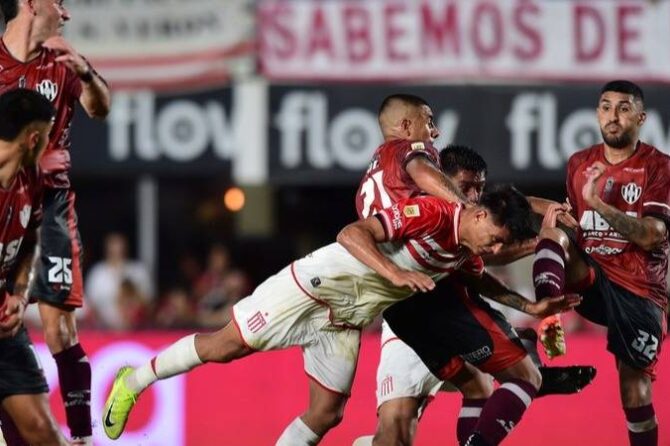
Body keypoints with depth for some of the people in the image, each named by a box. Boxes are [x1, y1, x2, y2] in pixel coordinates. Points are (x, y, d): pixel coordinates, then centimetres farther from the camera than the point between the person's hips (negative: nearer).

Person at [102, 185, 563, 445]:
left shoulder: (467, 254, 1)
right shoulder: (433, 213, -25)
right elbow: (352, 233, -30)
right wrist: (394, 273, -43)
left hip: (346, 320, 8)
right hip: (317, 284, -8)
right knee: (228, 345, -3)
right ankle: (135, 381, 16)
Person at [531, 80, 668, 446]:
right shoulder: (579, 164, 9)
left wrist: (599, 204, -27)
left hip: (639, 292, -3)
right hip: (592, 282, 3)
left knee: (634, 381, -4)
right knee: (554, 233, -22)